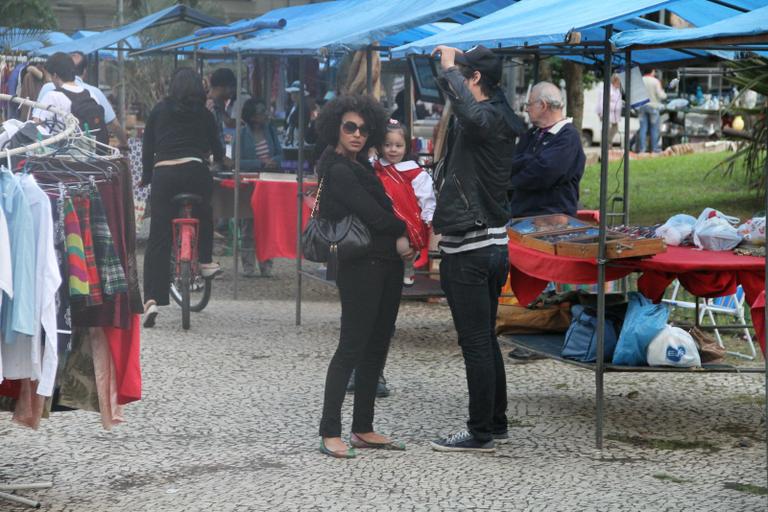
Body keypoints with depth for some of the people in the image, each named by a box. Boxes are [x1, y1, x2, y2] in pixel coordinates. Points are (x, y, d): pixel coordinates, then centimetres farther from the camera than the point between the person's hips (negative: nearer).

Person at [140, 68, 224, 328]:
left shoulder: (160, 110, 13)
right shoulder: (204, 114, 13)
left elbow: (148, 146, 14)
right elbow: (216, 147, 23)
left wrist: (146, 176, 27)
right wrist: (219, 160, 46)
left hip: (163, 173, 0)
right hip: (195, 171, 0)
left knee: (158, 239, -2)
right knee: (203, 213, 34)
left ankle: (151, 299, -11)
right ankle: (205, 261, 31)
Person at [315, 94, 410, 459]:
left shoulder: (359, 165, 14)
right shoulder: (338, 171, -14)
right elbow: (375, 217, -16)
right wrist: (407, 230, 0)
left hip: (386, 264, 9)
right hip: (361, 267, -9)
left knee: (377, 347, 10)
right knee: (352, 347, -8)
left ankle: (363, 429, 16)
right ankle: (330, 433, -5)